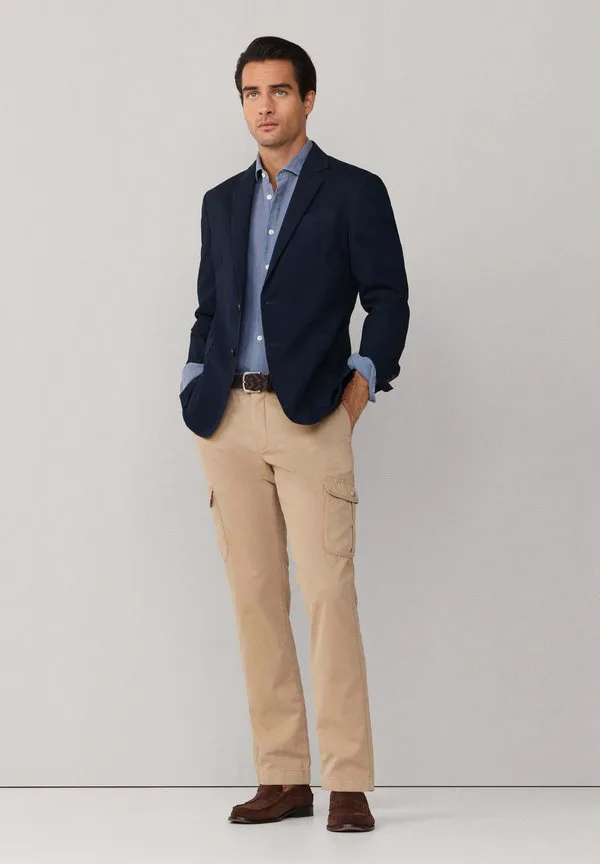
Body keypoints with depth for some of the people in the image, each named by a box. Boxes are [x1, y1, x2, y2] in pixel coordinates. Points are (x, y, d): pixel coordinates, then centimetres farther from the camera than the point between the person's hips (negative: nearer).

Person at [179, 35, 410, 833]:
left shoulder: (355, 192, 3)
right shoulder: (222, 201, 18)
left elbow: (389, 298, 2)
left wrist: (365, 376, -9)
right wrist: (195, 392, 6)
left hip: (311, 416, -5)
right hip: (229, 418, 5)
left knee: (328, 593, -11)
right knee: (255, 597, 3)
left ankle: (348, 783, -7)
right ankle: (282, 778, 8)